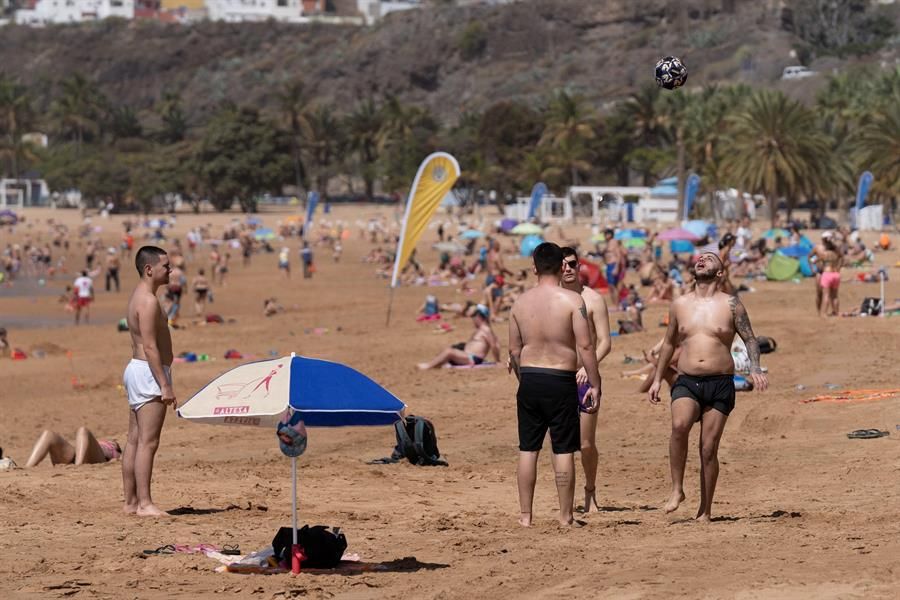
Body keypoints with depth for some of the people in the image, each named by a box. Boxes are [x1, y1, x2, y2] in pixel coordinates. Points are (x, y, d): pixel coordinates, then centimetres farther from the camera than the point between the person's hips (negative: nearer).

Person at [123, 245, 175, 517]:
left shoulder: (138, 296, 16)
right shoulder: (148, 301, -16)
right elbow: (150, 346, -21)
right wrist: (165, 385, -22)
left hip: (136, 370, 11)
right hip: (149, 372, -11)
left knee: (135, 441, 10)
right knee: (148, 442, -10)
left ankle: (131, 502, 13)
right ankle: (144, 503, -12)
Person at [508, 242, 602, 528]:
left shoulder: (521, 302, 5)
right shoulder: (572, 300, -9)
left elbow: (514, 350, 9)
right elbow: (585, 346, -12)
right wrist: (594, 385, -7)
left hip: (529, 379, 4)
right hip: (561, 380, -4)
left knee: (528, 449, 9)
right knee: (563, 450, 2)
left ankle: (525, 515, 11)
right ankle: (565, 516, 4)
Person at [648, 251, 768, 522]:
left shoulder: (730, 304, 2)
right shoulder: (679, 304, 11)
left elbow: (750, 339, 4)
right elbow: (669, 344, 22)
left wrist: (755, 369, -13)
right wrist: (657, 379, 21)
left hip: (720, 384, -1)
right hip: (686, 382, 1)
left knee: (709, 448, 0)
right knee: (679, 424, -28)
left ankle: (705, 511, 11)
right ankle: (677, 490, -17)